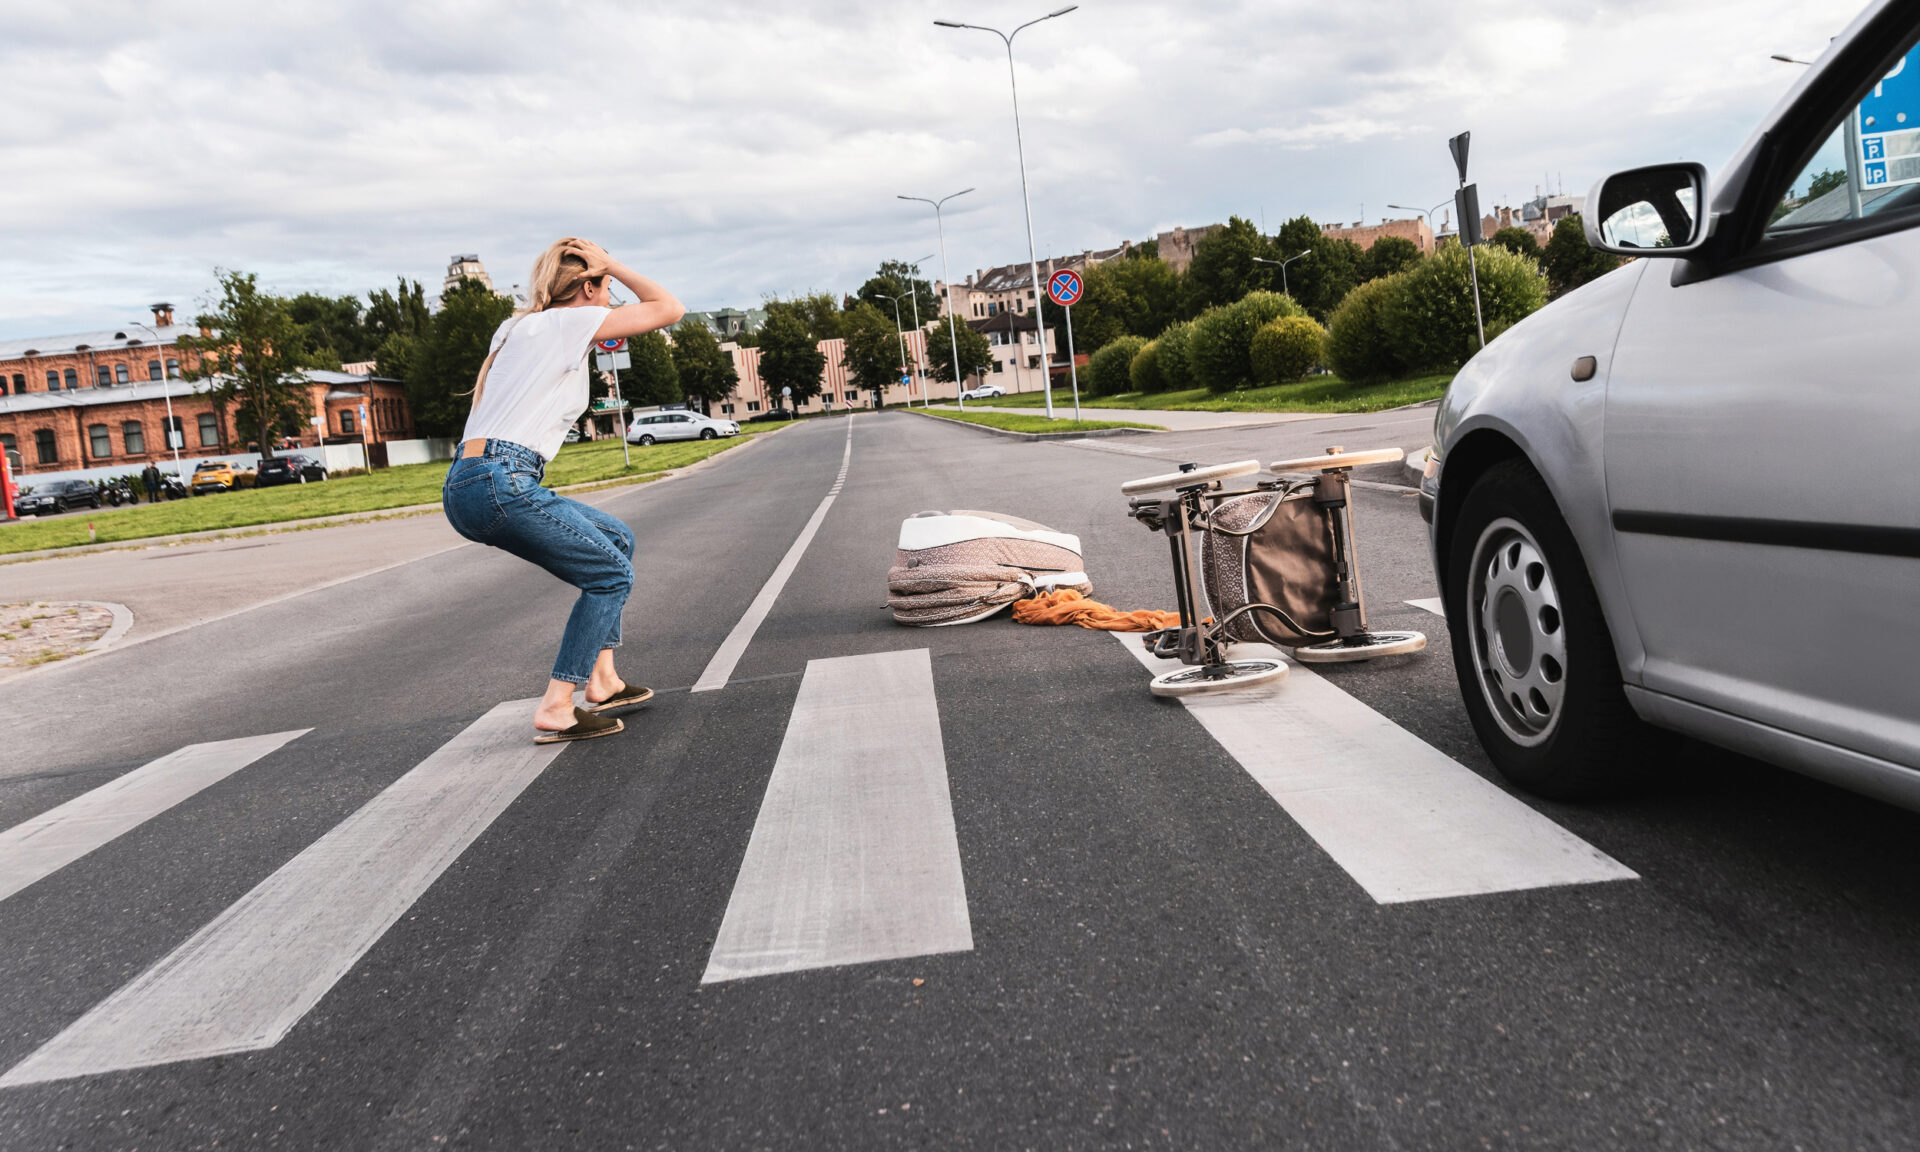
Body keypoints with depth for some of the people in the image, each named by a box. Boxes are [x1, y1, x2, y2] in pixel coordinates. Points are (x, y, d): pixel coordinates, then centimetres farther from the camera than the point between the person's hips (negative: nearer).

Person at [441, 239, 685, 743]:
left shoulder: (518, 326, 23)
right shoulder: (572, 321, -1)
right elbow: (670, 309, 0)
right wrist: (612, 266, 7)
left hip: (467, 481, 9)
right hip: (500, 481, -9)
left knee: (617, 540, 18)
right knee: (611, 574, -1)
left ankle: (601, 682, 19)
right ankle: (556, 710, -5)